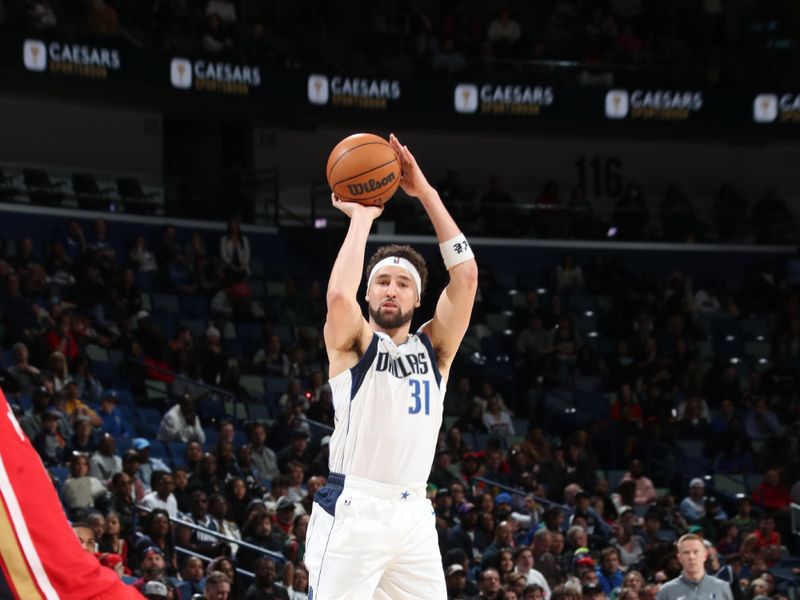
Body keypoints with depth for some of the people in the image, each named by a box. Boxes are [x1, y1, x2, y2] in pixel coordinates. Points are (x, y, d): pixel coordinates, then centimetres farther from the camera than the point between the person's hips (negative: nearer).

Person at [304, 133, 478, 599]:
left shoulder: (434, 347, 13)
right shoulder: (353, 344, 2)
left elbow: (466, 277, 0)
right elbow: (340, 295, -21)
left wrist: (426, 193, -2)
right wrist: (362, 217, -9)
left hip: (413, 513, 5)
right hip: (353, 511, -5)